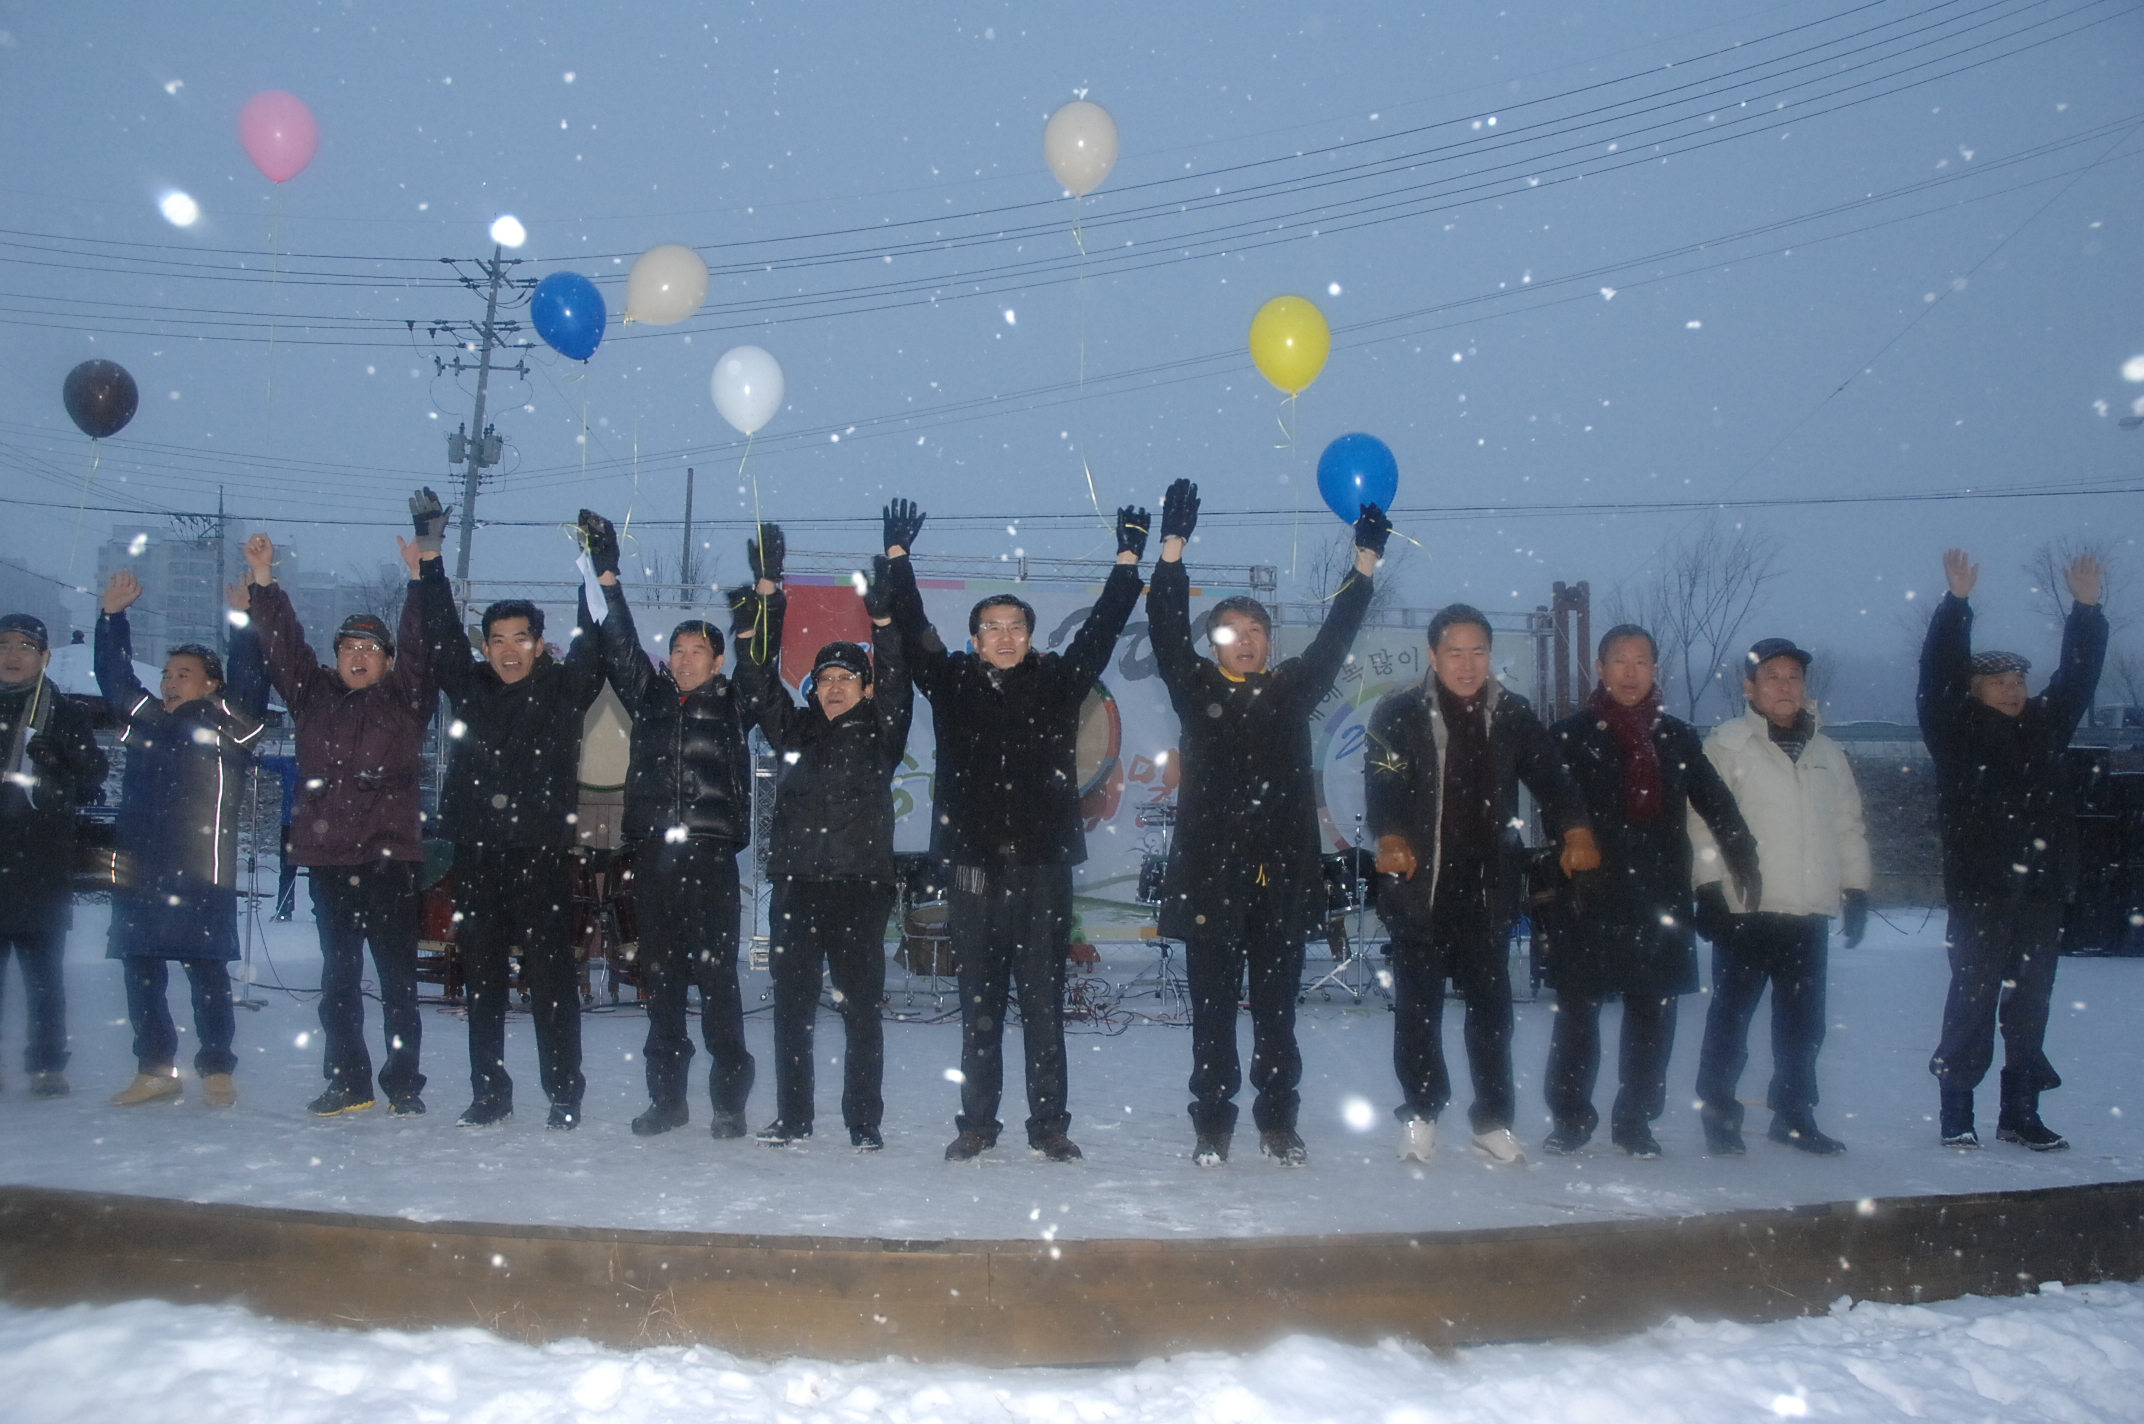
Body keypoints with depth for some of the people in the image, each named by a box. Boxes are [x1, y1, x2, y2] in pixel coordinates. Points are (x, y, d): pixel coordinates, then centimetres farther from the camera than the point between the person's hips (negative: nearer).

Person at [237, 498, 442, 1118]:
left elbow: (419, 646, -6)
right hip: (327, 856, 3)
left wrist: (421, 576, -16)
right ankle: (346, 1082, 20)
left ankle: (403, 1084, 9)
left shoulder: (405, 699, 5)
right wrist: (262, 583, -2)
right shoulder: (314, 696, 13)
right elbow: (284, 645, 8)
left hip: (390, 856, -3)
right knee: (338, 975, 11)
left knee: (397, 975, 1)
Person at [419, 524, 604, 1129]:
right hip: (476, 853, 3)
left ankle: (563, 1095, 8)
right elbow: (440, 632, 8)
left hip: (542, 852, -3)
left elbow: (593, 644, -5)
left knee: (551, 975, 0)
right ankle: (489, 1094, 20)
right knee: (482, 977, 10)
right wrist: (428, 560, 2)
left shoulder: (564, 689, 3)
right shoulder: (468, 686, 11)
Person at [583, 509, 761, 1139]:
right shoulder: (649, 696, 15)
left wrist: (766, 585, -9)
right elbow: (621, 646, 11)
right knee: (660, 975, 9)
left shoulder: (731, 703, 8)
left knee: (717, 974, -4)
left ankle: (729, 1099, 4)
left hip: (711, 853, -3)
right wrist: (607, 575, 4)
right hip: (653, 851, 4)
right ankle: (667, 1096, 18)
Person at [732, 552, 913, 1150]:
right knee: (792, 1004, 7)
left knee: (861, 1005, 2)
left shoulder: (881, 733, 6)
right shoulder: (794, 729, 13)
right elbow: (757, 676, 6)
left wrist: (882, 613, -21)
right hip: (796, 884, 3)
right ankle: (792, 1117, 19)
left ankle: (864, 1121, 11)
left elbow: (895, 681, -8)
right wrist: (763, 596, -4)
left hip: (861, 887, -3)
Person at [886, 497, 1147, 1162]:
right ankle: (977, 1124, 16)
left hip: (1043, 866, 0)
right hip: (975, 867, 0)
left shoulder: (1058, 682, 9)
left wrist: (1128, 559, 6)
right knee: (979, 1004, 7)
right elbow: (914, 631, 8)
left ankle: (1049, 1125, 13)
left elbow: (1101, 629, 8)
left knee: (1044, 1002, 4)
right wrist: (897, 557, 6)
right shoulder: (954, 683, 9)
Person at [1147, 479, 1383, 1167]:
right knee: (1213, 1012, 5)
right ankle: (1211, 1126, 14)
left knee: (1276, 1011, 9)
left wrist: (1366, 562, 5)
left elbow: (1334, 637, 11)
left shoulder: (1293, 691, 11)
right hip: (1209, 876, -2)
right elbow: (1167, 632, -5)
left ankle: (1278, 1124, 19)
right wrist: (1173, 550, -14)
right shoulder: (1197, 691, 5)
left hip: (1283, 877, 2)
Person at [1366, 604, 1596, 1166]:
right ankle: (1420, 1115, 19)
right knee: (1418, 1000, 4)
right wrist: (1389, 837, -32)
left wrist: (1575, 829, -17)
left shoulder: (1513, 715, 8)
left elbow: (1547, 773, 2)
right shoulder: (1399, 714, -2)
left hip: (1488, 885, 2)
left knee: (1490, 1000, 8)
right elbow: (1381, 782, -13)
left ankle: (1494, 1120, 20)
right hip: (1418, 883, -2)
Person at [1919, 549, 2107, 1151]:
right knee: (1972, 1000, -2)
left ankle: (2021, 1113, 18)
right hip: (1979, 892, -5)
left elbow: (2077, 676, 14)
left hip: (2041, 893, 5)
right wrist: (1957, 603, -17)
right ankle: (1956, 1112, 5)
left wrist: (2086, 610, 5)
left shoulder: (2043, 729, 14)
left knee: (2030, 1006, 9)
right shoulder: (1958, 733, 0)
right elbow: (1940, 673, -10)